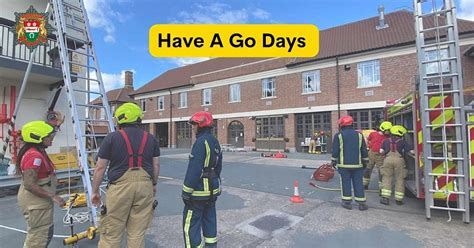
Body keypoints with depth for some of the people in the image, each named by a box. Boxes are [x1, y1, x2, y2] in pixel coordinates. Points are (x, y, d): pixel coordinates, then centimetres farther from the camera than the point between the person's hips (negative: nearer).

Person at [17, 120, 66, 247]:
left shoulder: (38, 152, 7)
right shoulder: (34, 155, -24)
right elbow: (29, 184, -27)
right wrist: (53, 196, -26)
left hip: (39, 199, 11)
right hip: (36, 201, -10)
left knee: (46, 231, 22)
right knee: (38, 235, 4)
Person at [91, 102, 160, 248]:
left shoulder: (112, 138, -2)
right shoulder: (151, 139, 6)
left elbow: (100, 167, -1)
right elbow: (156, 165, 8)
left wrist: (95, 191, 10)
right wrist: (154, 184, 22)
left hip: (120, 187, -2)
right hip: (145, 185, 3)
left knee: (111, 235, 11)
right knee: (137, 234, 12)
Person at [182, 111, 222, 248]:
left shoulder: (201, 142, -19)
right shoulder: (215, 141, 9)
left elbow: (194, 169, -23)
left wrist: (186, 192, -16)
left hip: (199, 191, -9)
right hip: (212, 190, 9)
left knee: (190, 224, 2)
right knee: (209, 220, 18)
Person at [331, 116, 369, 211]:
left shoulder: (338, 136, -5)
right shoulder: (359, 135, 5)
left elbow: (335, 151, -5)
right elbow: (364, 150, 8)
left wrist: (333, 161, 4)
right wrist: (365, 162, 16)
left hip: (344, 164, -2)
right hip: (357, 164, 3)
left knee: (346, 183, 4)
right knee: (358, 183, 8)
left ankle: (347, 202, 10)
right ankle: (362, 203, 11)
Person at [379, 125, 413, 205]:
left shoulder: (386, 141, 14)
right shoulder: (402, 141, 9)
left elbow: (381, 151, 8)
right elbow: (411, 151, 1)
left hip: (388, 159, 1)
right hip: (399, 160, -1)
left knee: (386, 178, 6)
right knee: (400, 179, 9)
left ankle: (385, 198, -1)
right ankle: (398, 199, 12)